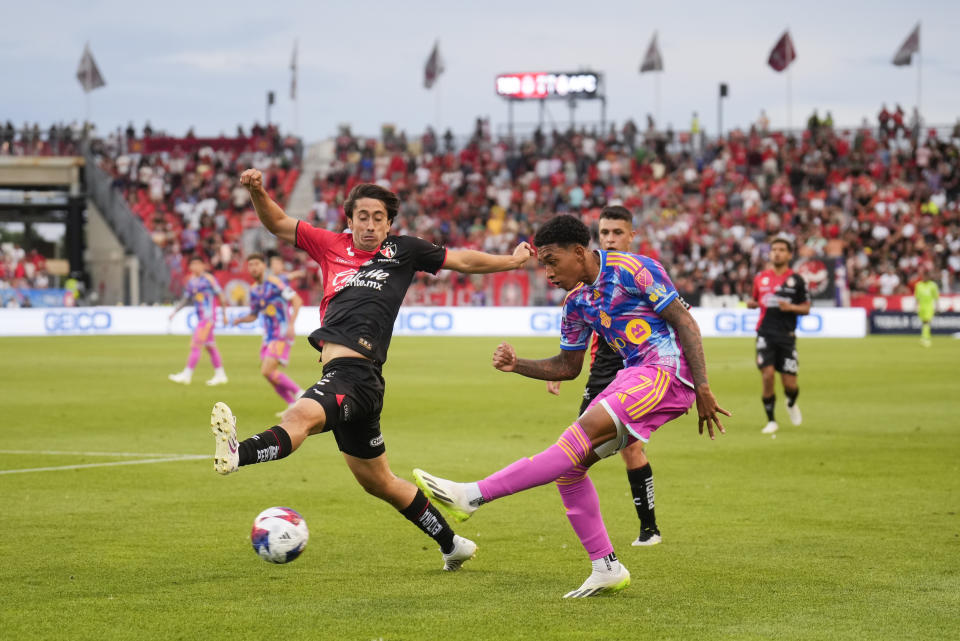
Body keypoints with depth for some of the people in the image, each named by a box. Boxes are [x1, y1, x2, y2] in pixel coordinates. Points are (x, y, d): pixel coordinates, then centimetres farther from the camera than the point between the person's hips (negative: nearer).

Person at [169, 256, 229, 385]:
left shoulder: (208, 279, -8)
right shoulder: (191, 281, 12)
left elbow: (220, 296, -5)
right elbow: (186, 299, 21)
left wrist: (224, 314, -5)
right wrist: (175, 311, 9)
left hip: (208, 318, -8)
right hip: (201, 318, 8)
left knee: (195, 345, -10)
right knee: (210, 347, 11)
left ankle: (187, 374, -8)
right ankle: (220, 375, 18)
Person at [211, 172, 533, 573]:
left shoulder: (402, 251, 12)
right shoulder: (333, 247, 20)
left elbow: (463, 261, 24)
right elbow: (277, 224, 22)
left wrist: (512, 261, 24)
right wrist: (257, 191, 5)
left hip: (357, 373, -6)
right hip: (337, 373, 6)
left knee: (302, 415, -35)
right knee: (377, 482, 16)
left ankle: (236, 454, -62)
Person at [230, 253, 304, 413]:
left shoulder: (274, 283, -11)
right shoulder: (253, 290, 12)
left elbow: (297, 301, -15)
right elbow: (253, 315, 22)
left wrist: (291, 325, -23)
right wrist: (240, 319, 1)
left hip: (282, 334, -8)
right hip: (268, 335, 8)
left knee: (267, 371, -18)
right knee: (271, 375, 5)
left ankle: (299, 393, -5)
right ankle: (293, 405, 14)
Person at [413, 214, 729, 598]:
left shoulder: (631, 270, -9)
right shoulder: (577, 303, 14)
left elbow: (685, 322, -10)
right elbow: (568, 366, 21)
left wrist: (702, 389, -15)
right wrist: (516, 365, 4)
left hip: (667, 371, -9)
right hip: (633, 376, 9)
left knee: (583, 433, -23)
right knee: (571, 466, 0)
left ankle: (473, 496, -29)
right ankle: (606, 568, 6)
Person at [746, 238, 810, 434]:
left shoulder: (796, 280, 2)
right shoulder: (761, 278, 9)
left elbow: (806, 308, 4)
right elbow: (755, 299, 21)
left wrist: (791, 307, -15)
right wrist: (751, 303, -2)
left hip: (787, 336, -1)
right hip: (765, 334, 1)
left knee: (790, 384, -2)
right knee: (768, 375, -14)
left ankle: (791, 404, 35)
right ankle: (771, 421, 1)